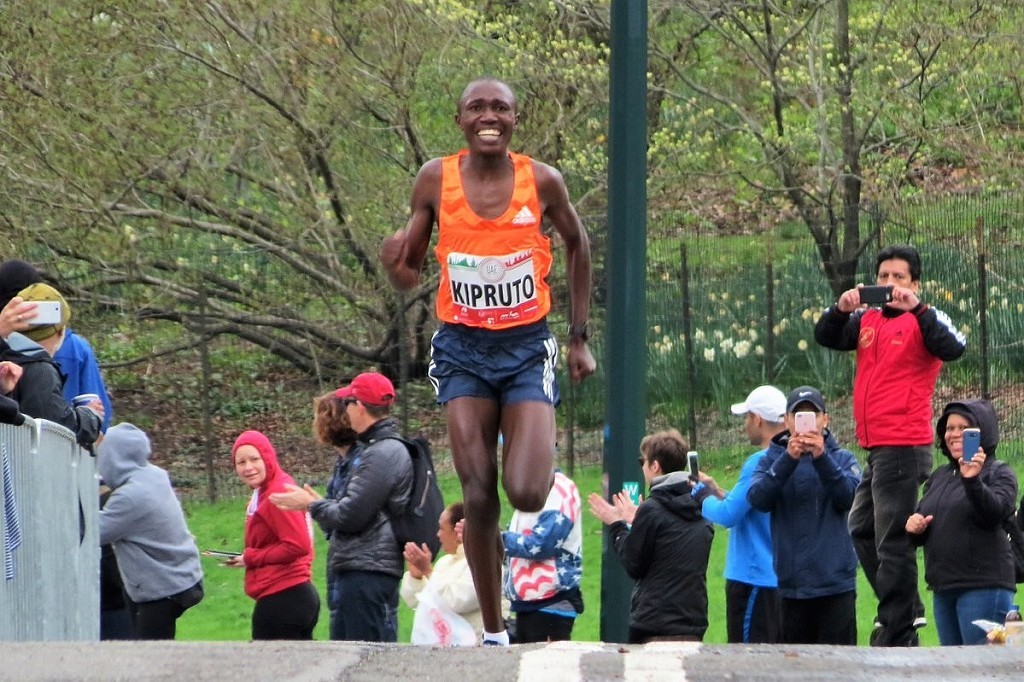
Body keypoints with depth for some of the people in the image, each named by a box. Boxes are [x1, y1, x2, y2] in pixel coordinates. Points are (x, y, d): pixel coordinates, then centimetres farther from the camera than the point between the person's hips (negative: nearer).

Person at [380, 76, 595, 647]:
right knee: (479, 496, -3)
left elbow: (577, 245, 11)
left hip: (527, 347, -1)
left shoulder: (542, 182, -8)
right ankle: (494, 632, 8)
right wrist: (396, 264, -21)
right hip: (464, 348, 1)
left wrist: (581, 337, 11)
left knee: (527, 494, -15)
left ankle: (540, 454, 24)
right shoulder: (436, 180, -5)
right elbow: (410, 276, 4)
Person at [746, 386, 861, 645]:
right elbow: (758, 499, -11)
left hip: (836, 584, -1)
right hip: (791, 585, 1)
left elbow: (848, 496, -12)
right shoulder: (772, 460, 8)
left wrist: (821, 458, -26)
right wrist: (788, 459, -22)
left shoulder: (842, 459, 7)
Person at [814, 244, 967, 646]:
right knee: (862, 530, 20)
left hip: (904, 447, -9)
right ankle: (907, 610, 28)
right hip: (875, 447, 9)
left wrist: (916, 307, -29)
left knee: (892, 543, -8)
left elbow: (953, 348, -23)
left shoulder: (922, 321, -7)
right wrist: (841, 308, -12)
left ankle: (896, 635, -5)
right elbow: (825, 338, 6)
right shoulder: (867, 320, 13)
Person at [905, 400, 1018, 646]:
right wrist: (914, 528, 2)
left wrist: (972, 480, -37)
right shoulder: (939, 476, 18)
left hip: (983, 587, -8)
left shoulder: (998, 473, -2)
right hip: (943, 588, 8)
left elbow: (995, 512, -22)